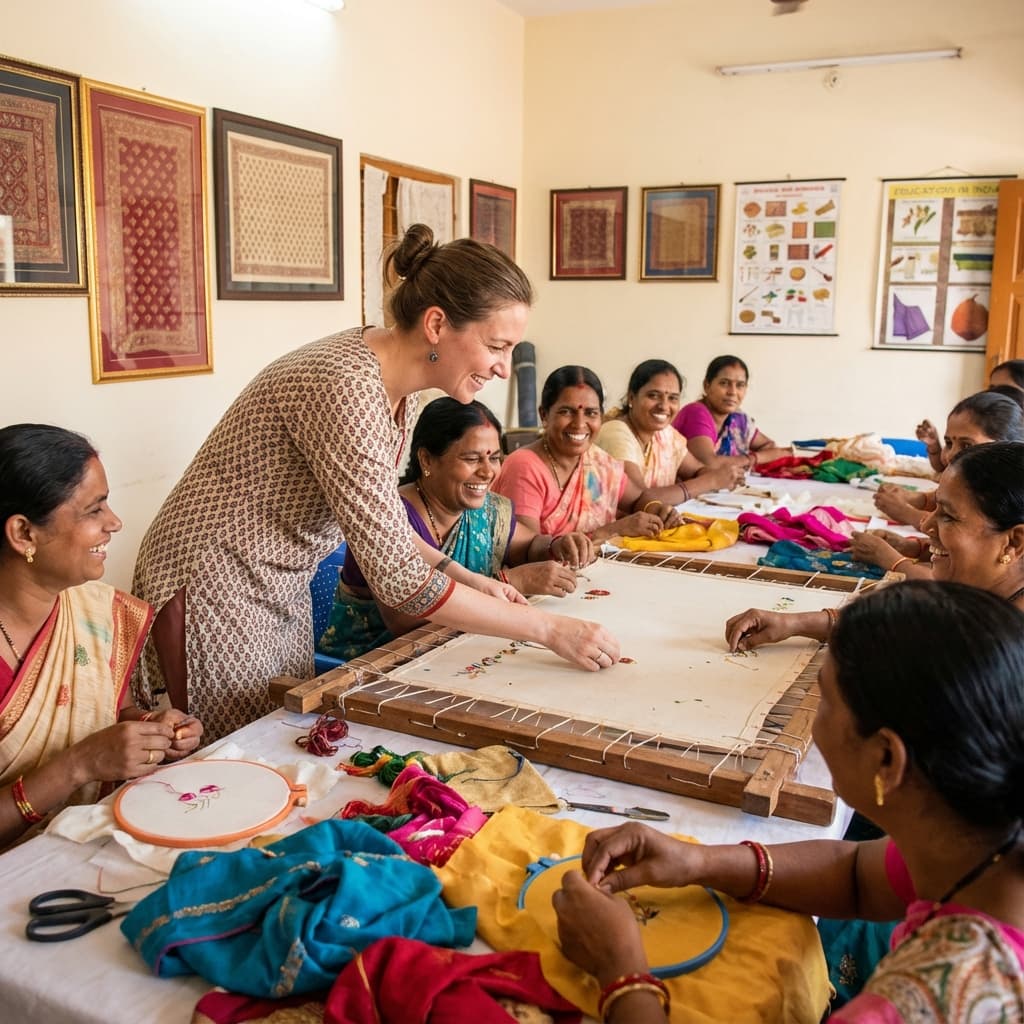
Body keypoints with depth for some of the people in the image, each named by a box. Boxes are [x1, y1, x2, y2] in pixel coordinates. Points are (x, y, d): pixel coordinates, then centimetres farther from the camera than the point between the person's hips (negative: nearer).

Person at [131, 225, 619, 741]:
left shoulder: (398, 386, -2)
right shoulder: (344, 388, -30)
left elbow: (377, 517, 12)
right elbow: (398, 579, -30)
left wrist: (464, 576, 0)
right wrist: (550, 630, -24)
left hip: (282, 592, 9)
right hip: (214, 590, -8)